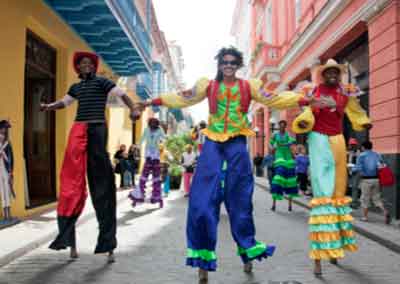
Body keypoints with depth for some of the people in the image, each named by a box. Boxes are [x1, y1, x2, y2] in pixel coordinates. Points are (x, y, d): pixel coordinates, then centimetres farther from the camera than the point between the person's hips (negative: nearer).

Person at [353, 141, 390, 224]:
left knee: (365, 198, 8)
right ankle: (385, 212, -9)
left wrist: (352, 169, 5)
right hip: (376, 179, 4)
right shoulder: (377, 154, 9)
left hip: (366, 180, -4)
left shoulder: (361, 156, -5)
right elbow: (382, 165, 0)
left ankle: (365, 217, 14)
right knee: (377, 198, 12)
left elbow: (358, 168, -13)